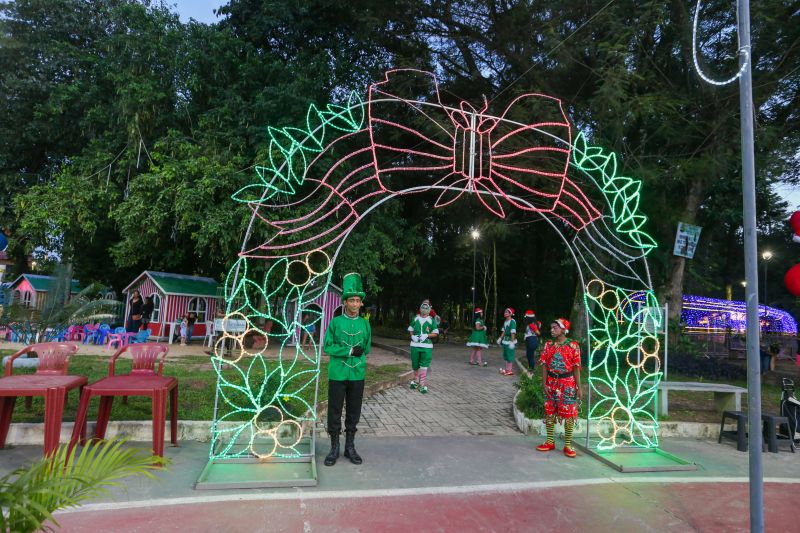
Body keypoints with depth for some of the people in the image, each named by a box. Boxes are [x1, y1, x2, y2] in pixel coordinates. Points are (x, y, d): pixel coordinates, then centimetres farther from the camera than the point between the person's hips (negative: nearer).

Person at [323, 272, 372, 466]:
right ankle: (334, 448, 19)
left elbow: (367, 349, 8)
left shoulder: (365, 323, 4)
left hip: (357, 375, 2)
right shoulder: (335, 322, -3)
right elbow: (327, 347, -7)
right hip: (337, 375, -2)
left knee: (354, 413, 10)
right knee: (334, 412, 5)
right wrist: (350, 351, -17)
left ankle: (350, 447, 24)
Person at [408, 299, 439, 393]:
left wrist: (426, 335, -16)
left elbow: (435, 333, 0)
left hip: (426, 346, -3)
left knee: (424, 366, -6)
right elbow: (410, 329, 16)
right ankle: (416, 381, 35)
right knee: (415, 365, 14)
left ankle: (423, 385, -1)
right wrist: (412, 336, -4)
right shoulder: (415, 318, 8)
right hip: (415, 345, 3)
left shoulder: (431, 320, -1)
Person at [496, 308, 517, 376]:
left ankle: (510, 370, 3)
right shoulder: (505, 322, 13)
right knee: (506, 355, 14)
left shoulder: (512, 322, -15)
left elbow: (513, 332, -20)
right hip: (505, 340, 9)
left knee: (510, 355, -4)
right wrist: (500, 338, 21)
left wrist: (512, 342, -24)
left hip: (510, 341, -9)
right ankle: (507, 369, 23)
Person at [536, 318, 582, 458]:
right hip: (551, 382, 3)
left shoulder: (573, 345, -6)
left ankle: (568, 445, 12)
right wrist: (544, 384, -4)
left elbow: (576, 367, -5)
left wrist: (578, 387, -6)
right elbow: (544, 365, 3)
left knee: (569, 414, 1)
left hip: (567, 383, -3)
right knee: (549, 412, 9)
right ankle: (550, 442, 21)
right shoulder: (548, 345, 3)